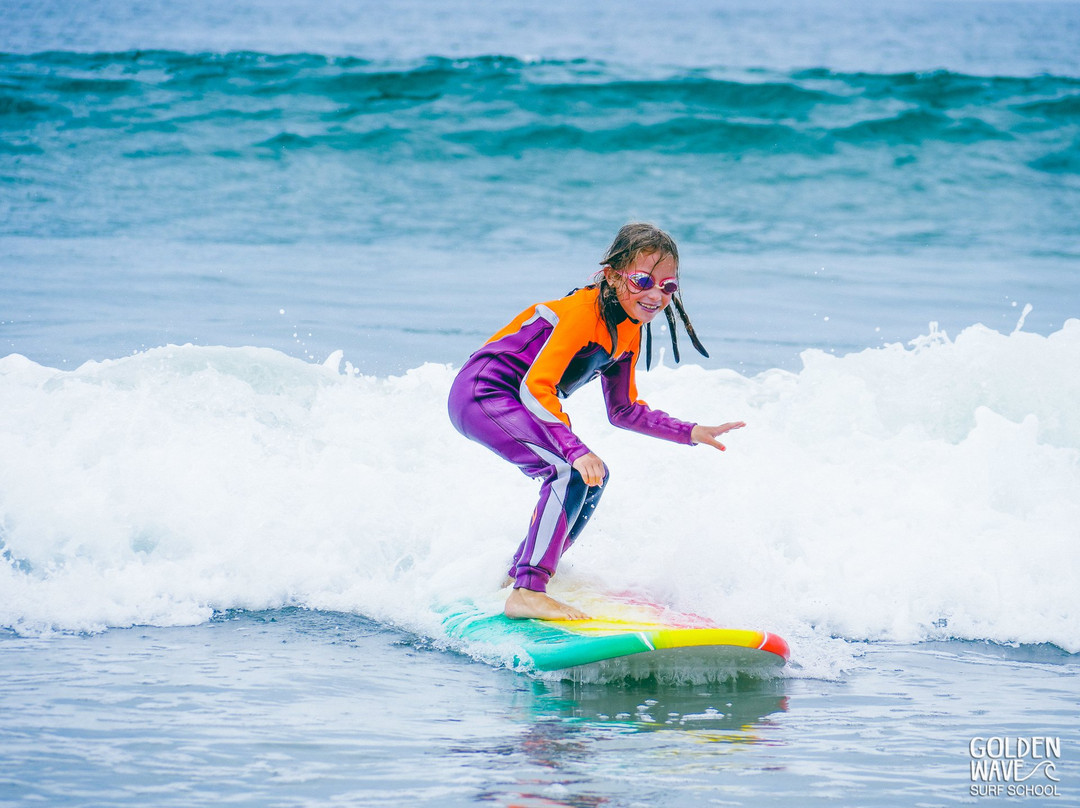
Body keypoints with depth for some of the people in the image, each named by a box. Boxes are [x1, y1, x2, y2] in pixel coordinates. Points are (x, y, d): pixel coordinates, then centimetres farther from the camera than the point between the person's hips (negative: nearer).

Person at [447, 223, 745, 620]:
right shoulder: (583, 311, -22)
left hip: (509, 402, 10)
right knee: (573, 472, -25)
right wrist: (576, 450, -39)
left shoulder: (630, 330, 7)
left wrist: (692, 433, 10)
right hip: (481, 393, -10)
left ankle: (519, 572, 34)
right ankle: (527, 592, -27)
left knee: (593, 476, 19)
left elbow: (624, 410, 18)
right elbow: (535, 388, -30)